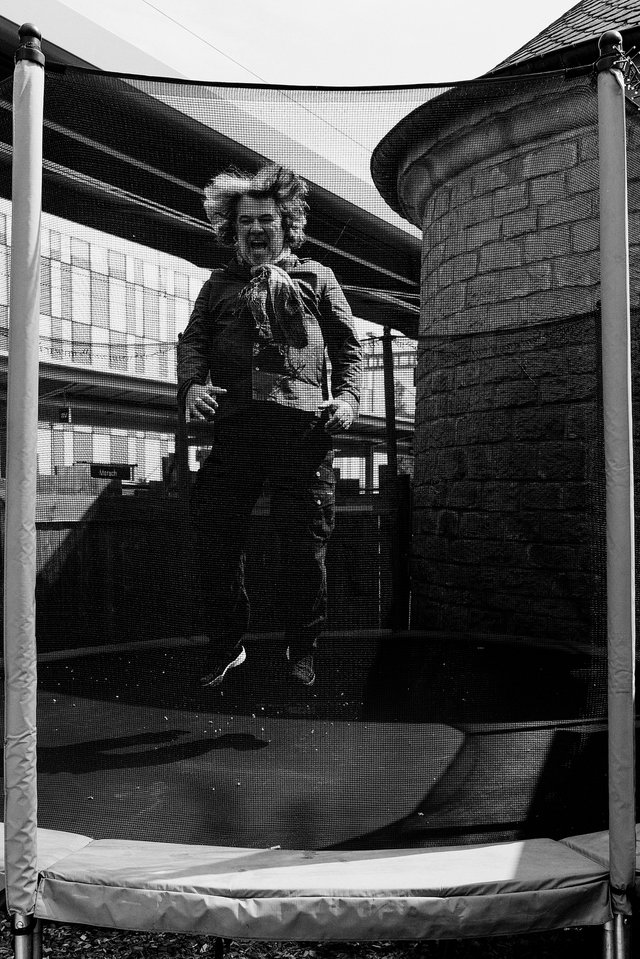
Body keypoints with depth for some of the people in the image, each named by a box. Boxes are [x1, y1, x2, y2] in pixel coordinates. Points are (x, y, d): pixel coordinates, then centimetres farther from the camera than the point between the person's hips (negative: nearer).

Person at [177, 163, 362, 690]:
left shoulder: (315, 277, 19)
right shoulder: (219, 284, 24)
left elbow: (348, 345, 14)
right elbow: (193, 340, 13)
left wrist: (347, 395, -4)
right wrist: (192, 384, -9)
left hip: (303, 427, -2)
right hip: (234, 424, 2)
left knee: (305, 542, 0)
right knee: (216, 536, 0)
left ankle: (301, 651, 16)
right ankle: (227, 646, 16)